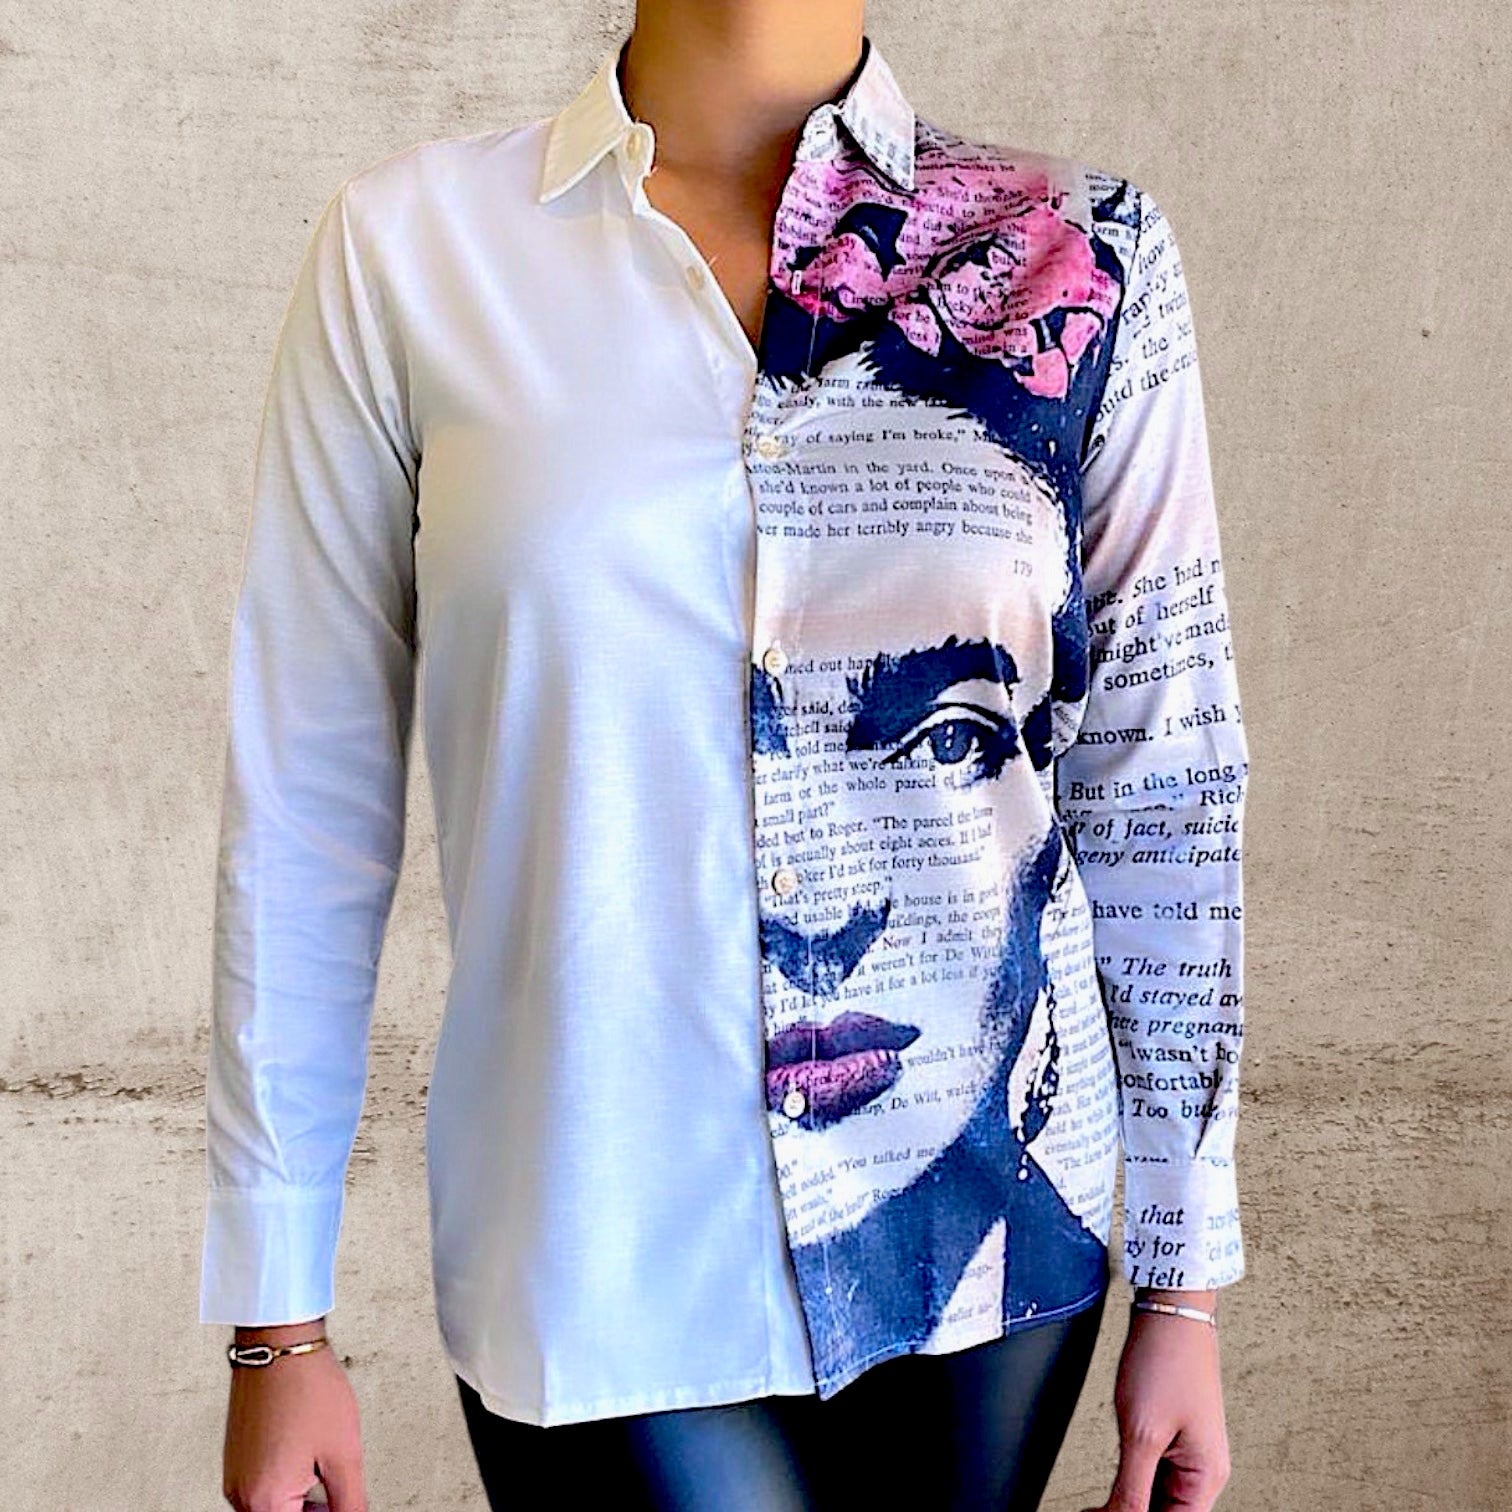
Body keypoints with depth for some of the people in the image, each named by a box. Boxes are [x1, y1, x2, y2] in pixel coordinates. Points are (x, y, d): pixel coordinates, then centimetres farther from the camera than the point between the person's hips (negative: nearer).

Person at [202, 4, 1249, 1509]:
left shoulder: (1081, 255, -2)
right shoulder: (410, 244, -4)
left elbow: (1160, 785, 2)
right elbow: (304, 798, -2)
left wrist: (1184, 1284, 5)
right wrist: (278, 1320, 1)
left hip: (988, 1233, 2)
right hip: (602, 1266, -1)